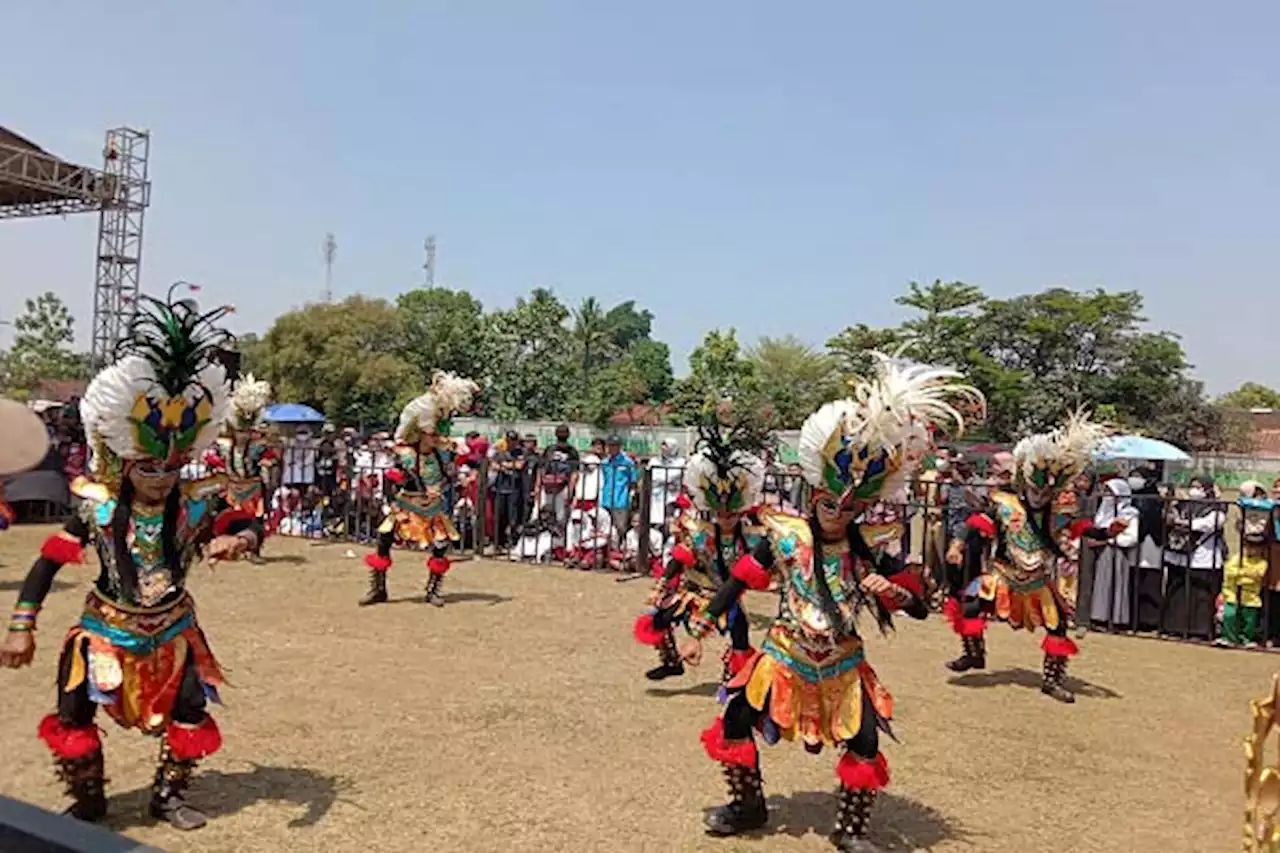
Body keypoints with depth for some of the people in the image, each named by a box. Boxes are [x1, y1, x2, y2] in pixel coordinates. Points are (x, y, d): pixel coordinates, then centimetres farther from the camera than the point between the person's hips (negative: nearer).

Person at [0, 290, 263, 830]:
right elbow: (49, 562, -10)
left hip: (173, 631, 1)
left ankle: (169, 795, 23)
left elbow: (251, 526, -14)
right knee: (74, 712, -6)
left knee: (191, 709, 0)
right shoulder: (97, 507, -17)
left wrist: (238, 540, -40)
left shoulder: (196, 504, -16)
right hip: (106, 629, -1)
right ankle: (87, 802, 19)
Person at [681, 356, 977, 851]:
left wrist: (891, 590, -30)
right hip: (784, 656, 0)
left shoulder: (875, 547, -9)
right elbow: (737, 582, -4)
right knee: (735, 720, -4)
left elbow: (920, 607, -6)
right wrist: (699, 635, -3)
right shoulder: (784, 536, -11)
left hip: (843, 665, 0)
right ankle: (748, 805, 22)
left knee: (864, 742, -7)